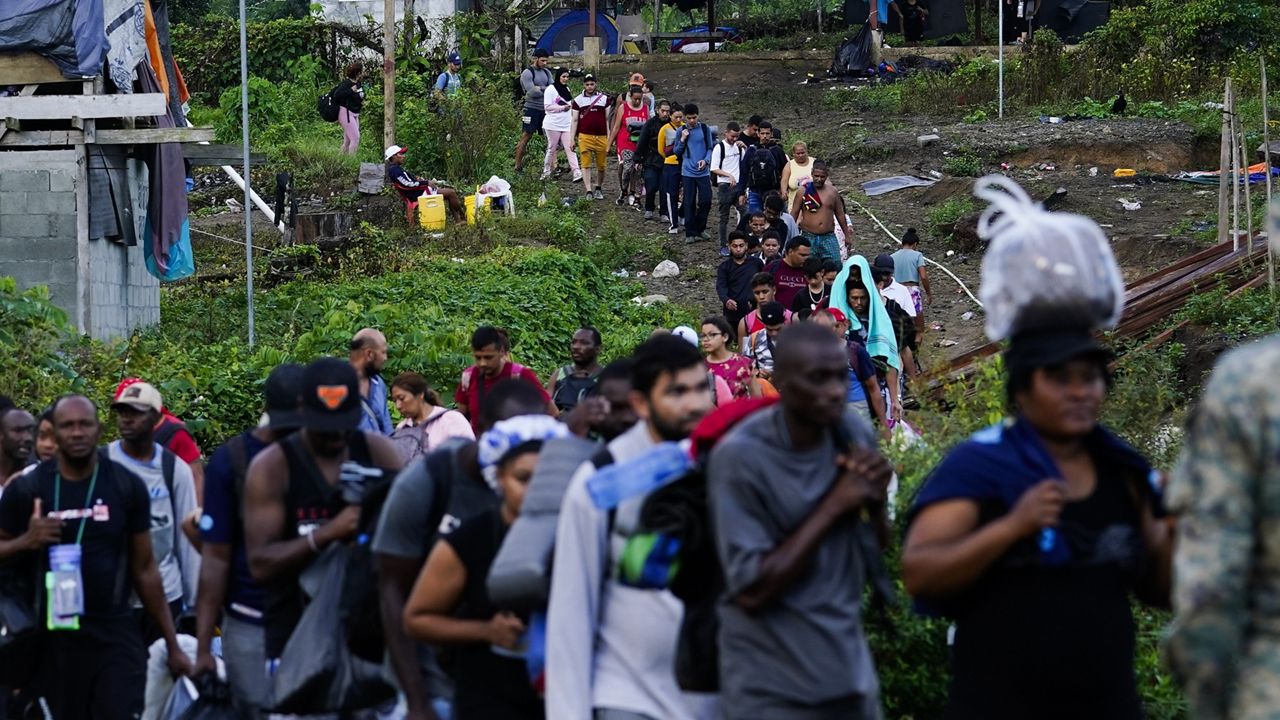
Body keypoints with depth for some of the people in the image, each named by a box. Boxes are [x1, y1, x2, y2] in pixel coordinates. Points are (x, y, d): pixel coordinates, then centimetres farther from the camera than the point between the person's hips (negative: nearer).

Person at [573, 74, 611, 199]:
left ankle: (598, 189, 24)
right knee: (586, 165, -6)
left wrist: (609, 138, 6)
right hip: (585, 136, -1)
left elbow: (607, 119, 11)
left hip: (601, 136, 1)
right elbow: (575, 120, 9)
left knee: (601, 165, 5)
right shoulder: (578, 100, 7)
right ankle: (589, 192, -6)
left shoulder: (604, 98, 9)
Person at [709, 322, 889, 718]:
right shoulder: (740, 456, -16)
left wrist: (875, 496, -8)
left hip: (852, 675, 5)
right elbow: (751, 591, -18)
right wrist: (834, 505, -17)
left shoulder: (856, 433, 1)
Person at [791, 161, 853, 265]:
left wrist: (847, 235, 18)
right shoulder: (803, 192, 1)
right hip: (809, 238, -2)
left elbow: (840, 215, 16)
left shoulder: (832, 192, 7)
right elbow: (794, 214, 3)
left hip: (829, 238, 2)